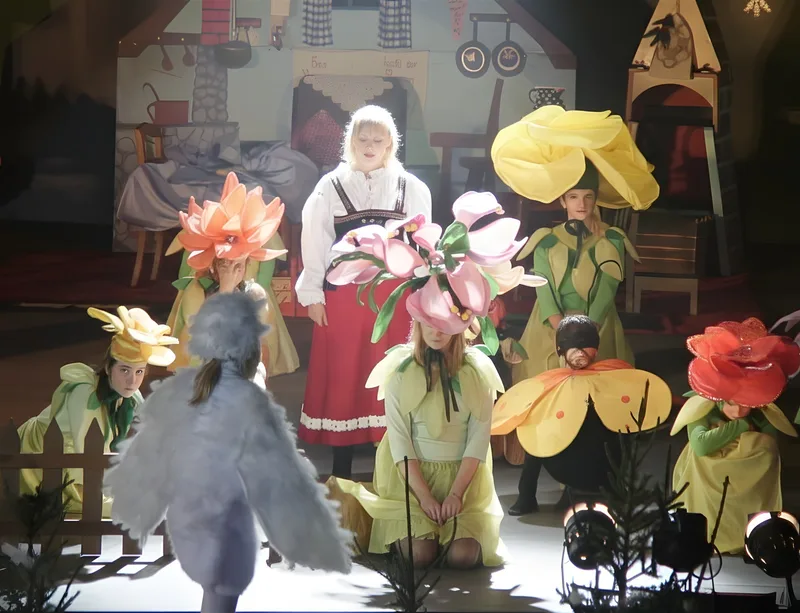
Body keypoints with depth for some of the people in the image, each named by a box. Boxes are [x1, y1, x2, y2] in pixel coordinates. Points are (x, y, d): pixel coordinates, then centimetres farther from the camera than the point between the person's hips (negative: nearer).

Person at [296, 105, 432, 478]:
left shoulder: (411, 188, 6)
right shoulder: (331, 186, 5)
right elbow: (314, 242, 4)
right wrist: (312, 294, -1)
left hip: (394, 295, 0)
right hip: (342, 294, 0)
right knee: (342, 377, 4)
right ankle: (341, 468, 12)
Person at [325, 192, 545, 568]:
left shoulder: (477, 369, -1)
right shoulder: (399, 368, -2)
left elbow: (478, 438, -4)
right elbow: (399, 437, -5)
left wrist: (456, 494, -14)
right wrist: (423, 494, -14)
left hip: (463, 478, 1)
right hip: (411, 478, -1)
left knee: (462, 556, -20)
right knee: (420, 554, -22)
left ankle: (456, 524, 15)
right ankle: (401, 529, 13)